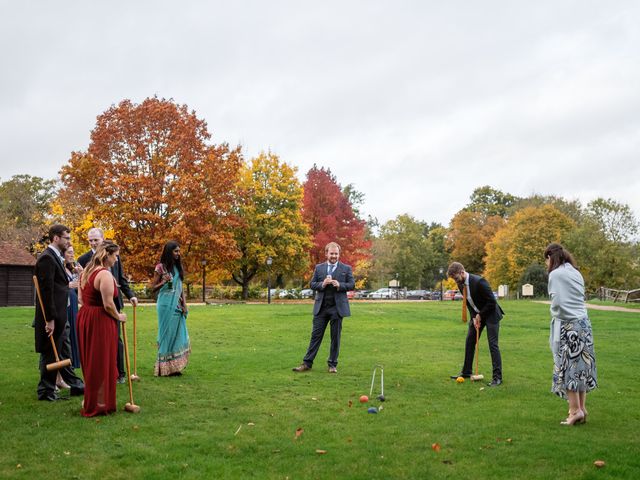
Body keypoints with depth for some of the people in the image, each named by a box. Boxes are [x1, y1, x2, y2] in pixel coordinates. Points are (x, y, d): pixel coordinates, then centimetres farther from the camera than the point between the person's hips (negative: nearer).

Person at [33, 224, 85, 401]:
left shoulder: (56, 257, 13)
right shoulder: (47, 258, -17)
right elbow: (46, 291, -22)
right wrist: (50, 319, -22)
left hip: (59, 316, 10)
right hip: (52, 317, -10)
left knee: (62, 353, 17)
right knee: (50, 354, 2)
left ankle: (75, 385, 26)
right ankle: (46, 392, 14)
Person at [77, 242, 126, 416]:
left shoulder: (87, 271, 11)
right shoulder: (105, 274, -18)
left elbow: (81, 298, 15)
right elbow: (108, 305, -20)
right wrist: (119, 316, -4)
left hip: (84, 316, 9)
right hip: (100, 320, -9)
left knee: (90, 360, 20)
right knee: (101, 363, 3)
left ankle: (89, 399, 33)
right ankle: (99, 404, 13)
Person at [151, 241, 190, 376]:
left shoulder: (178, 267, 13)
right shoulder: (161, 267, -4)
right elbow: (153, 288, -1)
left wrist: (184, 303, 6)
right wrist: (164, 282, -18)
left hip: (177, 306, 6)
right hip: (166, 305, -6)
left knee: (178, 334, 6)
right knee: (167, 334, -2)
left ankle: (174, 366, 13)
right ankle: (165, 367, 6)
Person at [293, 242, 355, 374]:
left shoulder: (346, 268, 4)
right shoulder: (319, 268, 9)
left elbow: (352, 284, 0)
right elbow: (312, 284, 6)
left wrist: (339, 285, -16)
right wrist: (322, 284, -14)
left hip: (337, 307, -1)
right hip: (321, 307, 1)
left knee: (335, 337, 6)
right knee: (316, 335, 2)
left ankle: (332, 364, 15)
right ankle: (307, 363, 6)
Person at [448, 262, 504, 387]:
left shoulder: (479, 281, -28)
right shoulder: (461, 284, -3)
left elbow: (492, 302, -25)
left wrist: (480, 315, -15)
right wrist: (474, 317, -6)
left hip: (490, 314, -8)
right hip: (477, 315, 8)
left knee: (493, 344, -10)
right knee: (469, 342, 10)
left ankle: (497, 377, -6)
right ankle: (466, 372, 21)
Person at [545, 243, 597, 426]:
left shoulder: (556, 274, -10)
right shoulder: (576, 273, 14)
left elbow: (557, 302, -17)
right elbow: (581, 298, 11)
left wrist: (555, 315, 2)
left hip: (568, 325, -8)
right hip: (584, 323, 8)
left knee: (568, 366, -1)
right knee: (581, 365, 9)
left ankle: (575, 410, 0)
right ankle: (581, 408, 14)